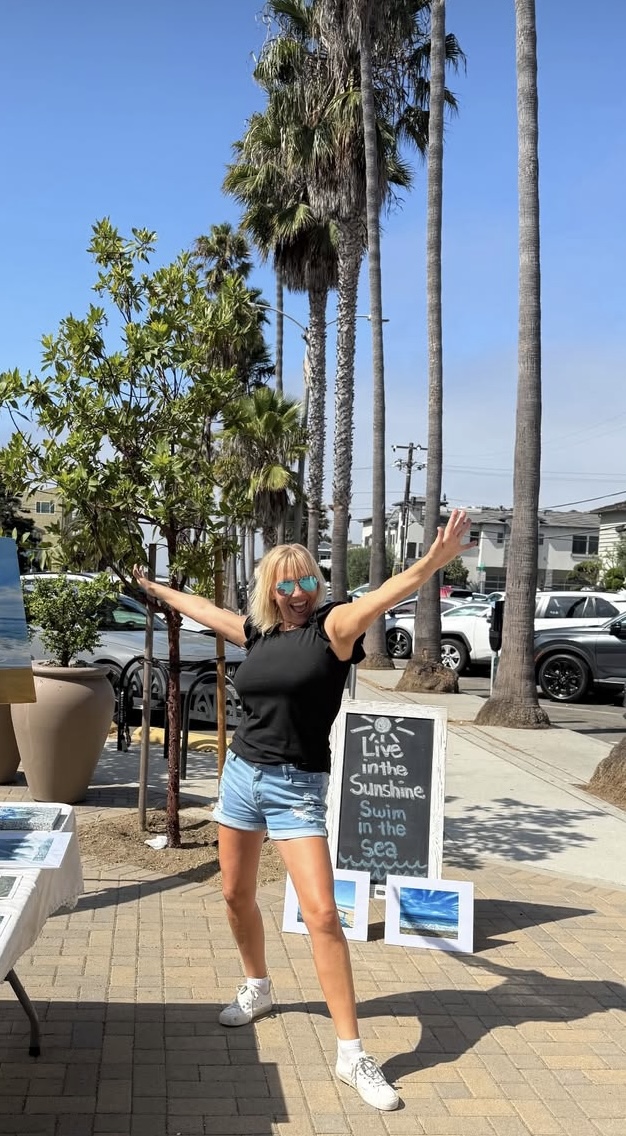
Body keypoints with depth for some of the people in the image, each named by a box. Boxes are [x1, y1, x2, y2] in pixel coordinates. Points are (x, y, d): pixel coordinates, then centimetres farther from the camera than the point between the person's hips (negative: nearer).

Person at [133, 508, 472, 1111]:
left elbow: (386, 592, -27)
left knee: (322, 914, -12)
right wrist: (156, 589, 38)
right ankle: (257, 989, 43)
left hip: (297, 788, -6)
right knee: (236, 896, 17)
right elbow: (204, 608, 24)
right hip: (240, 773, 6)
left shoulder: (332, 625, -9)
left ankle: (351, 1055, -3)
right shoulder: (258, 630, 6)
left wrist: (434, 560, -44)